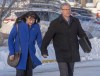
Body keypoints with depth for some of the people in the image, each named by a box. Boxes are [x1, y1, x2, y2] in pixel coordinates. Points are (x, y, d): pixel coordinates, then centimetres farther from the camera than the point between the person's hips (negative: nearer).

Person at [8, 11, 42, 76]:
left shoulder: (36, 27, -2)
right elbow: (10, 39, -4)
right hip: (19, 54, -3)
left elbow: (39, 40, 4)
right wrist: (12, 53, -10)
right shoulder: (18, 25, -10)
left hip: (30, 55, 3)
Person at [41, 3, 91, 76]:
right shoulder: (55, 23, -9)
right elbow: (47, 37, -10)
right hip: (61, 54, -4)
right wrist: (44, 50, -13)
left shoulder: (76, 21, 4)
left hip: (73, 54, 5)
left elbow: (82, 34, 12)